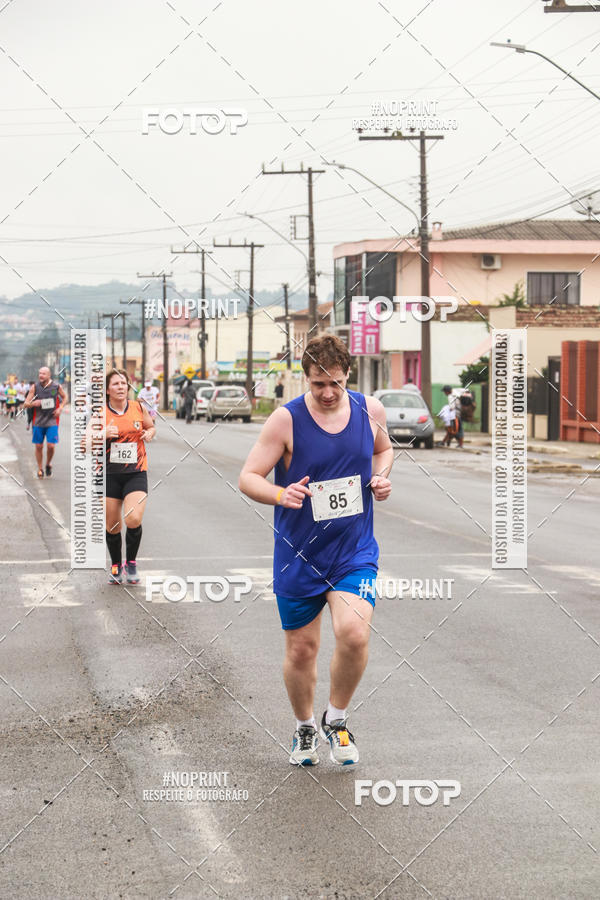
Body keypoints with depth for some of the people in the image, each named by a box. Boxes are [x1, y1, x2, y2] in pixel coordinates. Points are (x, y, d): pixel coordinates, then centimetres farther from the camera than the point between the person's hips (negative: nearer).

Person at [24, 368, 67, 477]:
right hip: (38, 421, 1)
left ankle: (48, 464, 20)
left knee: (51, 446, -8)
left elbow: (64, 397, 15)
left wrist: (60, 408, -2)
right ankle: (40, 469, 23)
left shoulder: (57, 386, -4)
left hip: (52, 422, -1)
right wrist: (33, 404, -24)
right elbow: (26, 404, -1)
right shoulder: (34, 387, -4)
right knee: (38, 446, 5)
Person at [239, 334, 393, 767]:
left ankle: (336, 719, 7)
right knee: (301, 650, 7)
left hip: (355, 552, 1)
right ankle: (305, 728, 35)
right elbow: (248, 477, -8)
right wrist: (281, 494, -28)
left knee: (354, 634, -20)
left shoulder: (371, 410, -1)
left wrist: (381, 477, 0)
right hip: (299, 555, -1)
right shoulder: (286, 419, -11)